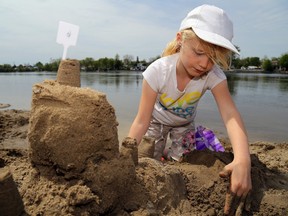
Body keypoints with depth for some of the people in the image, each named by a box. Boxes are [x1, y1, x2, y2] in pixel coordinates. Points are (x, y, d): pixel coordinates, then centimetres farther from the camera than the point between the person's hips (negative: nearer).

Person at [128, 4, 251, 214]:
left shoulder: (214, 75, -33)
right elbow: (142, 121, -35)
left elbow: (230, 114, -46)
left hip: (185, 123, 2)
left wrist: (242, 159, -63)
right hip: (158, 120, -1)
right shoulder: (157, 71, -38)